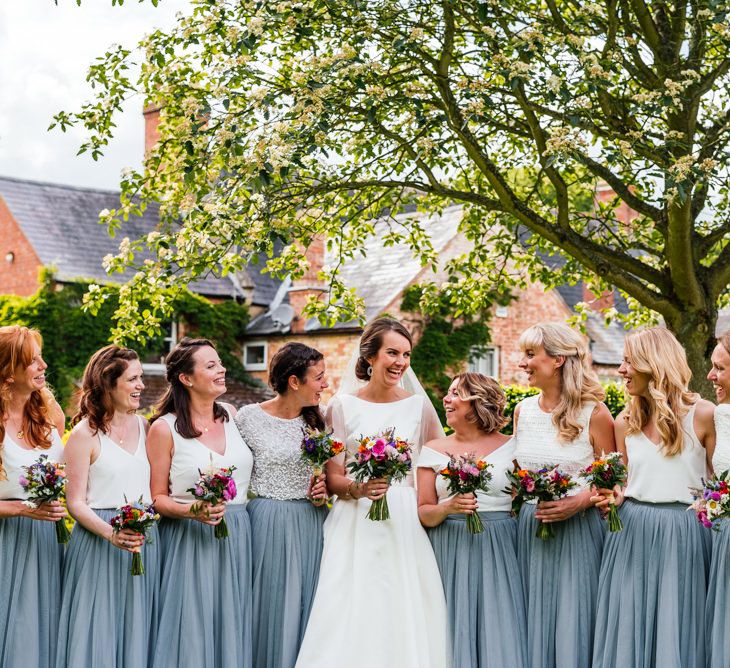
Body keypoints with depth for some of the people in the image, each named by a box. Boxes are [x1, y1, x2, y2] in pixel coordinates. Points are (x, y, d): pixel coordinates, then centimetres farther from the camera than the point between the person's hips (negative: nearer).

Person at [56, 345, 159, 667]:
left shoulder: (144, 427, 9)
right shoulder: (85, 434, -5)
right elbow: (76, 503, -7)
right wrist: (111, 535, -21)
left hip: (144, 541, 5)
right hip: (99, 542, -5)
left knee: (136, 631, 8)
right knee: (99, 632, 0)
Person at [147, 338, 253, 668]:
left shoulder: (231, 414, 7)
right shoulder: (164, 428, -7)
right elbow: (158, 498, -4)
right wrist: (192, 511, -20)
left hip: (237, 539, 4)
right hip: (190, 541, -4)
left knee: (231, 629, 8)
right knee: (193, 632, -1)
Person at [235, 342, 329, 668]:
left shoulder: (316, 421, 8)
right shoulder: (250, 417, -7)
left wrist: (324, 487, 0)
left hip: (312, 525, 4)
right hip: (270, 526, -4)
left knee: (307, 612, 7)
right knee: (273, 610, 1)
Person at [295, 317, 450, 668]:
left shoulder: (420, 406, 6)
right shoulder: (343, 406, 3)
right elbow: (333, 477, 2)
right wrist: (359, 488, -17)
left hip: (407, 524, 1)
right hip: (356, 525, -1)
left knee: (404, 618, -1)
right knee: (352, 620, -6)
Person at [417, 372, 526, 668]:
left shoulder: (509, 447, 4)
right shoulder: (434, 450, 7)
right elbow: (424, 513, 3)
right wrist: (448, 508, -14)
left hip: (498, 551, -1)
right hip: (451, 552, 1)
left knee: (498, 627, -2)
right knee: (457, 629, 0)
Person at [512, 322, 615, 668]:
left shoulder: (594, 413, -7)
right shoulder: (523, 410, 8)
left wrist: (580, 501, -18)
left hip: (578, 532, -5)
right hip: (530, 528, 5)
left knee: (573, 623, -1)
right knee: (536, 620, 8)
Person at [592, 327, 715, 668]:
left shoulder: (702, 415, -5)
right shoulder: (626, 421, 7)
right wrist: (613, 497, -3)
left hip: (682, 537, -3)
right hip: (631, 536, 4)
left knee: (676, 631, 2)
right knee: (629, 630, 6)